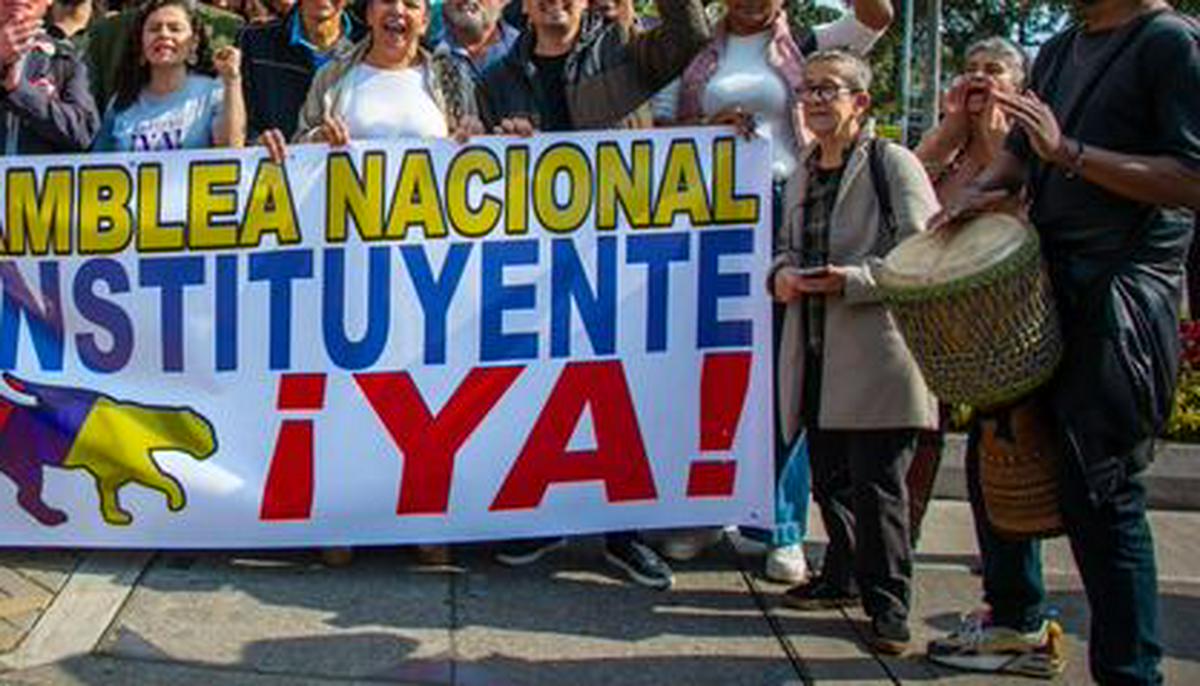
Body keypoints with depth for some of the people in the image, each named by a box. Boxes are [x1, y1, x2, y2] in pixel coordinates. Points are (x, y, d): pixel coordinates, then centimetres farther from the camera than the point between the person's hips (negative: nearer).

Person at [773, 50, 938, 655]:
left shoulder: (892, 163, -3)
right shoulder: (802, 173, 18)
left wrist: (854, 281, -19)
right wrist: (782, 274, 4)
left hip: (876, 353, -7)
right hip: (816, 353, 7)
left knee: (876, 484, -5)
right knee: (828, 476, 14)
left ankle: (887, 601, 5)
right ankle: (843, 576, 30)